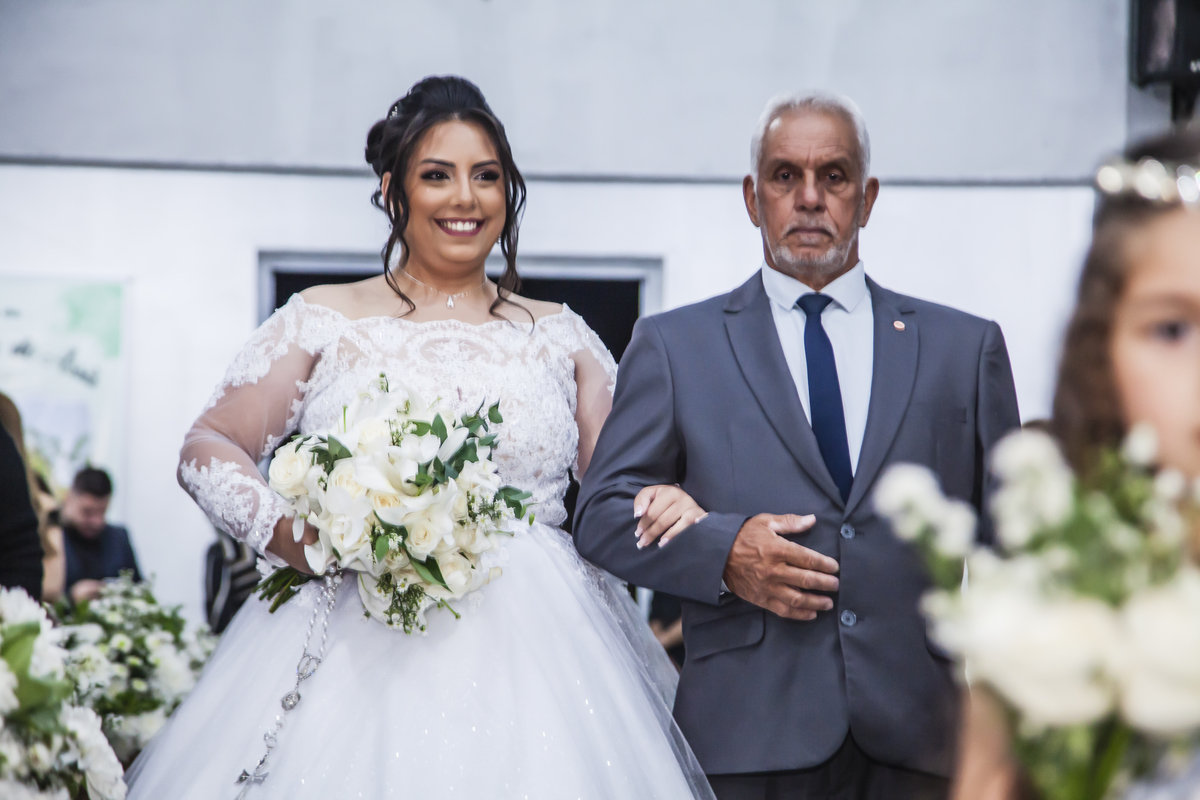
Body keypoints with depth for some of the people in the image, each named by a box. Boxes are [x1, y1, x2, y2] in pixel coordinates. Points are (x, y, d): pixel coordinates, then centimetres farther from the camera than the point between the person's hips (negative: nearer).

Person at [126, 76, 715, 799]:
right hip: (358, 651, -1)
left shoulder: (560, 337, 14)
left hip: (527, 652, 2)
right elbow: (208, 449, 9)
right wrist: (284, 532, -10)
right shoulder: (326, 321, 8)